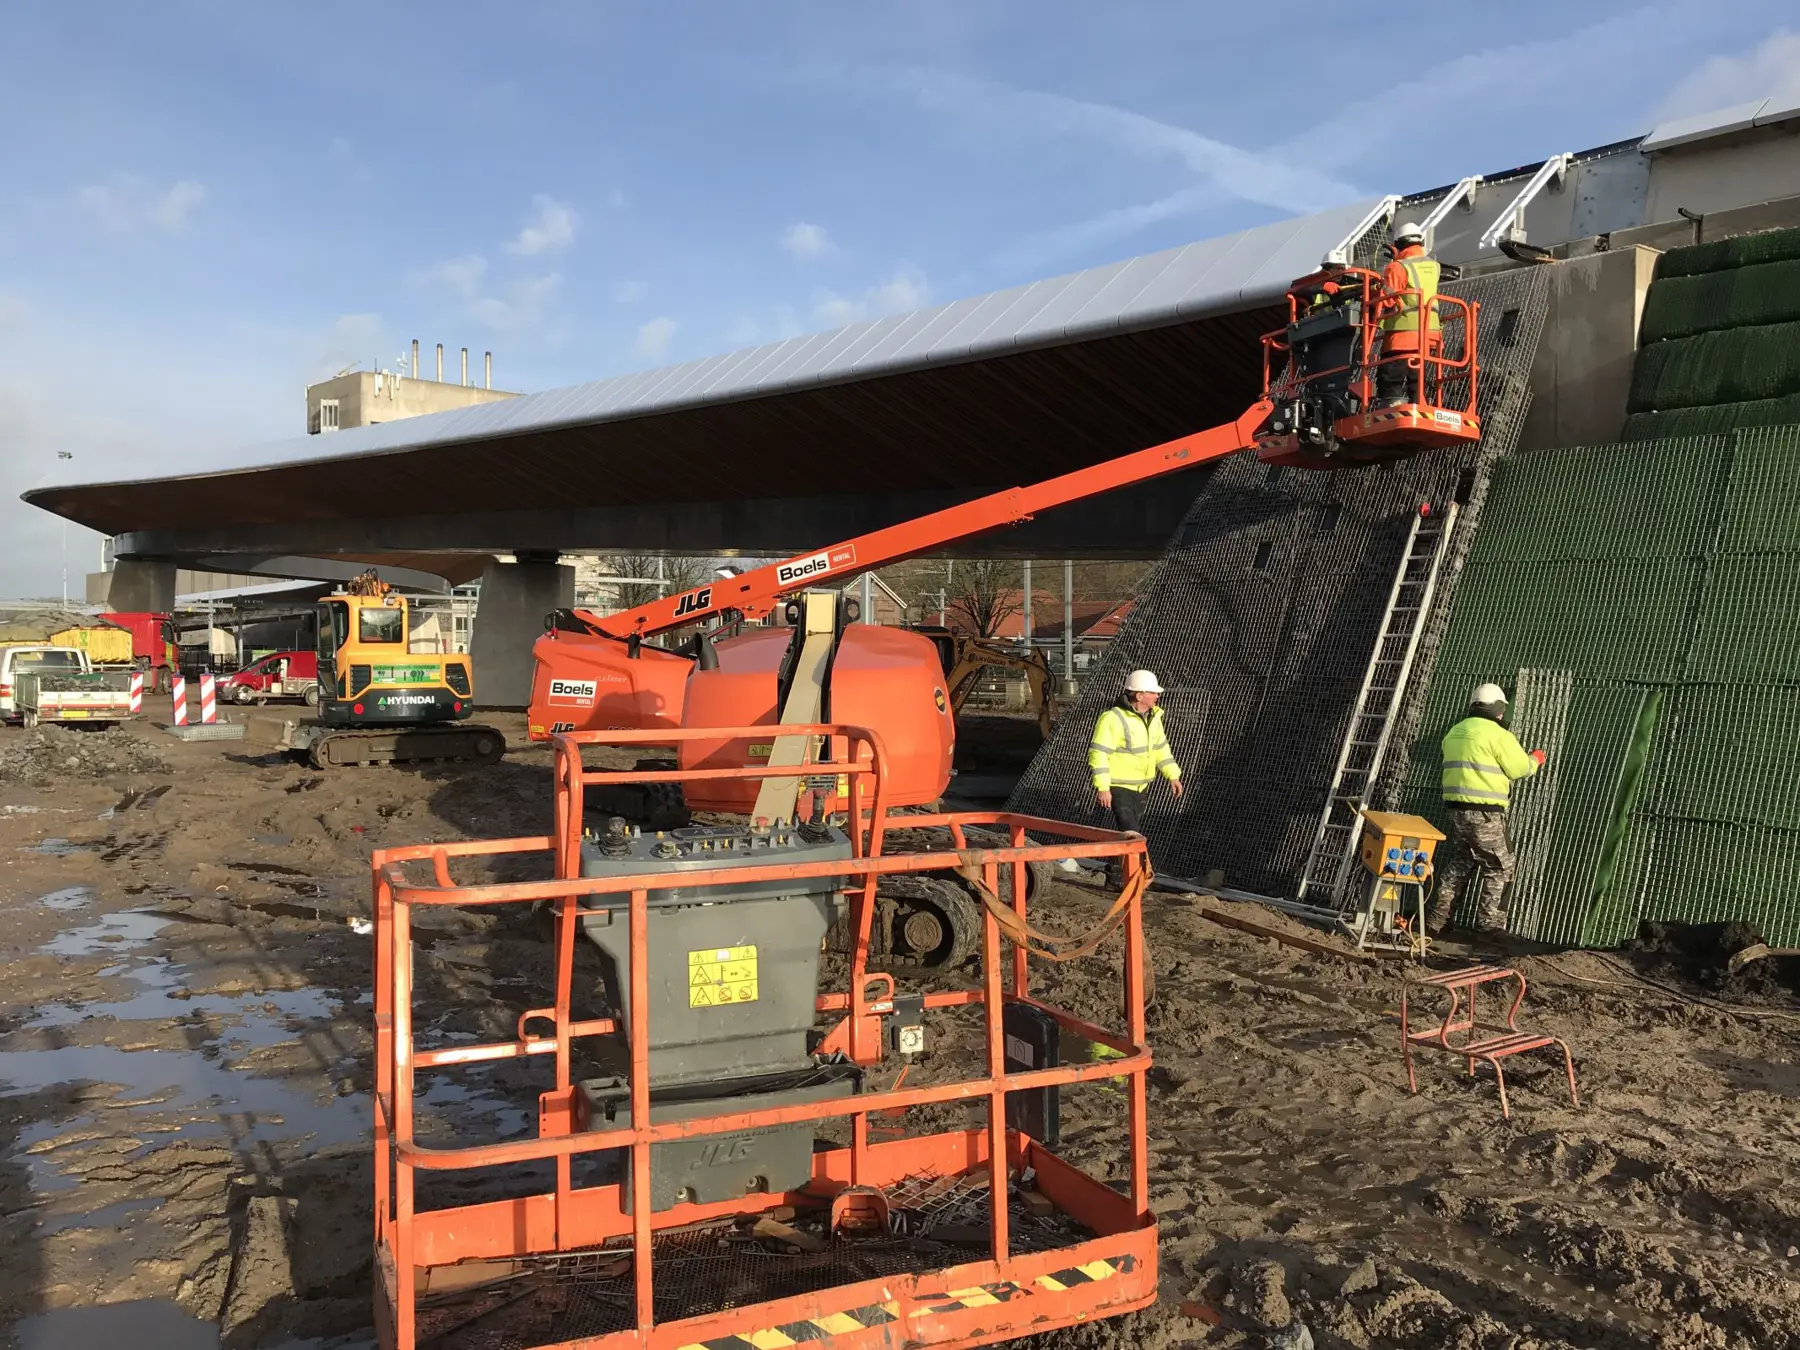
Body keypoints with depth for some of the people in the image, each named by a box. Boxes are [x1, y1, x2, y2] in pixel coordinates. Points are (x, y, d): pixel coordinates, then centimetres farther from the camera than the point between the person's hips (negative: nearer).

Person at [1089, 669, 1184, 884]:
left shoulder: (1152, 716, 5)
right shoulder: (1113, 718, -22)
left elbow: (1161, 747, 17)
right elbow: (1099, 753, -23)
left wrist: (1173, 775, 12)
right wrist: (1102, 787, -25)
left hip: (1140, 785, 8)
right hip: (1118, 786, -8)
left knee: (1134, 831, 14)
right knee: (1129, 832, -13)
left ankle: (1114, 873, 27)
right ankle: (1116, 875, 0)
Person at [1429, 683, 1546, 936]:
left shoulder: (1455, 732, 14)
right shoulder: (1497, 734, -10)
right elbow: (1520, 768, -6)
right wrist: (1536, 759, 16)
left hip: (1457, 808, 8)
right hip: (1484, 813, -8)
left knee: (1462, 861, 20)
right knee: (1499, 868, 4)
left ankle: (1436, 920, 20)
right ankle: (1489, 926, 2)